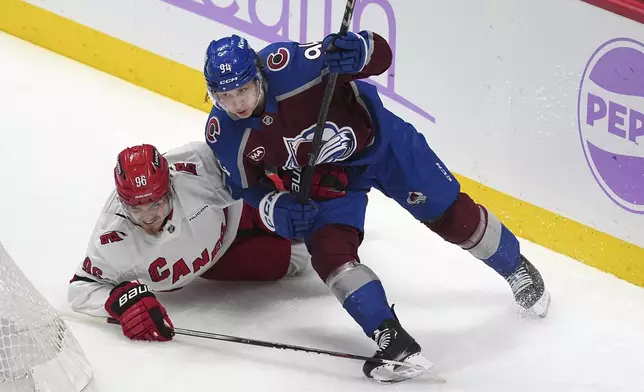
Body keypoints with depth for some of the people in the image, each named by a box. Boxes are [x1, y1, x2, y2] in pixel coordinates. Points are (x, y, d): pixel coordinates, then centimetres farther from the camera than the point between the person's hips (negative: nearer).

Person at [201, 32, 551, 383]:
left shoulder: (288, 66, -35)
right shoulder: (222, 134, -21)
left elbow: (379, 54, -30)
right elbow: (245, 183, -2)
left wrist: (356, 50, -52)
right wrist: (275, 208, -20)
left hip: (377, 139, -3)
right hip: (321, 180, 3)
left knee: (450, 214, 5)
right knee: (328, 249, -20)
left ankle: (515, 266, 33)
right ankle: (393, 341, -15)